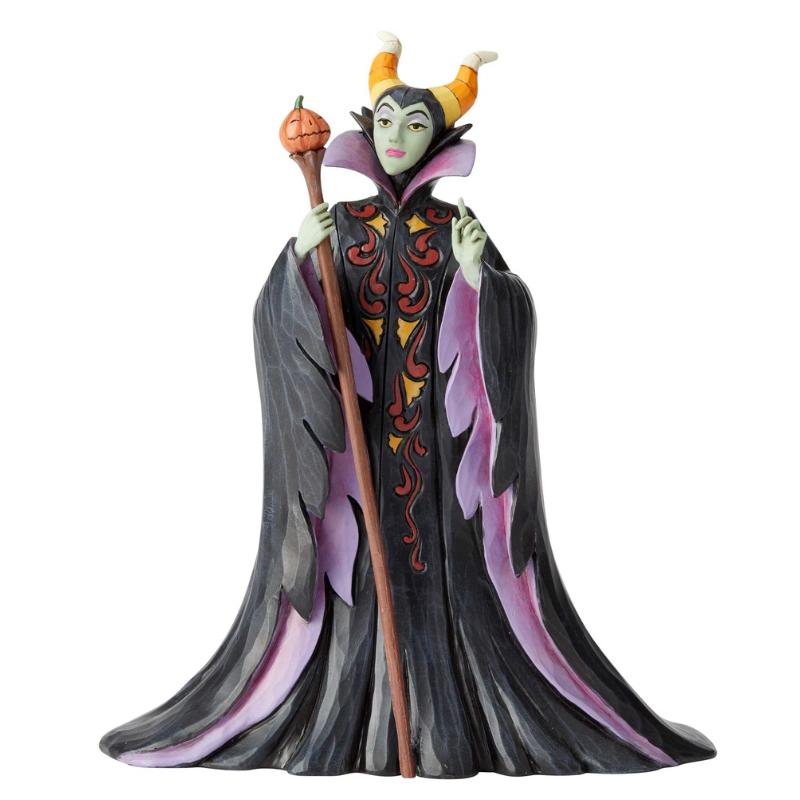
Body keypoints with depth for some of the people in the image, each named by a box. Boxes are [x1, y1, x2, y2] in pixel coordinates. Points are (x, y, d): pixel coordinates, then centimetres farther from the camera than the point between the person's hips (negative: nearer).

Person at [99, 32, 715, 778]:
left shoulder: (455, 224, 5)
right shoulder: (336, 222, 8)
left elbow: (509, 325, -4)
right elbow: (278, 319, -2)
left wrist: (476, 272, -22)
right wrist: (298, 256, -20)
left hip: (438, 433, 0)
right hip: (350, 432, 1)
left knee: (447, 568, -3)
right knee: (352, 570, -1)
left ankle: (451, 722, 6)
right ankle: (336, 724, 9)